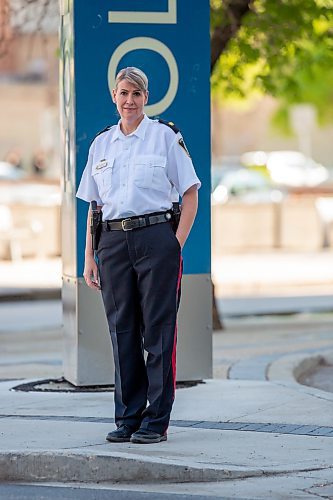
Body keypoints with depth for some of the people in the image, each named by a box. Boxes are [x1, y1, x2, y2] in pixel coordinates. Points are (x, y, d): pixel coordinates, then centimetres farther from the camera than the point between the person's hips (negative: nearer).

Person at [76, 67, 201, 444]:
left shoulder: (165, 136, 1)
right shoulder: (101, 144, 13)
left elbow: (190, 193, 2)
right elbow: (93, 205, 16)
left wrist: (177, 244, -7)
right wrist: (89, 258, 10)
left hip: (155, 238, -4)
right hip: (113, 240, 4)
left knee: (158, 330, -3)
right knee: (122, 330, 5)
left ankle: (156, 420, 2)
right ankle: (128, 417, 13)